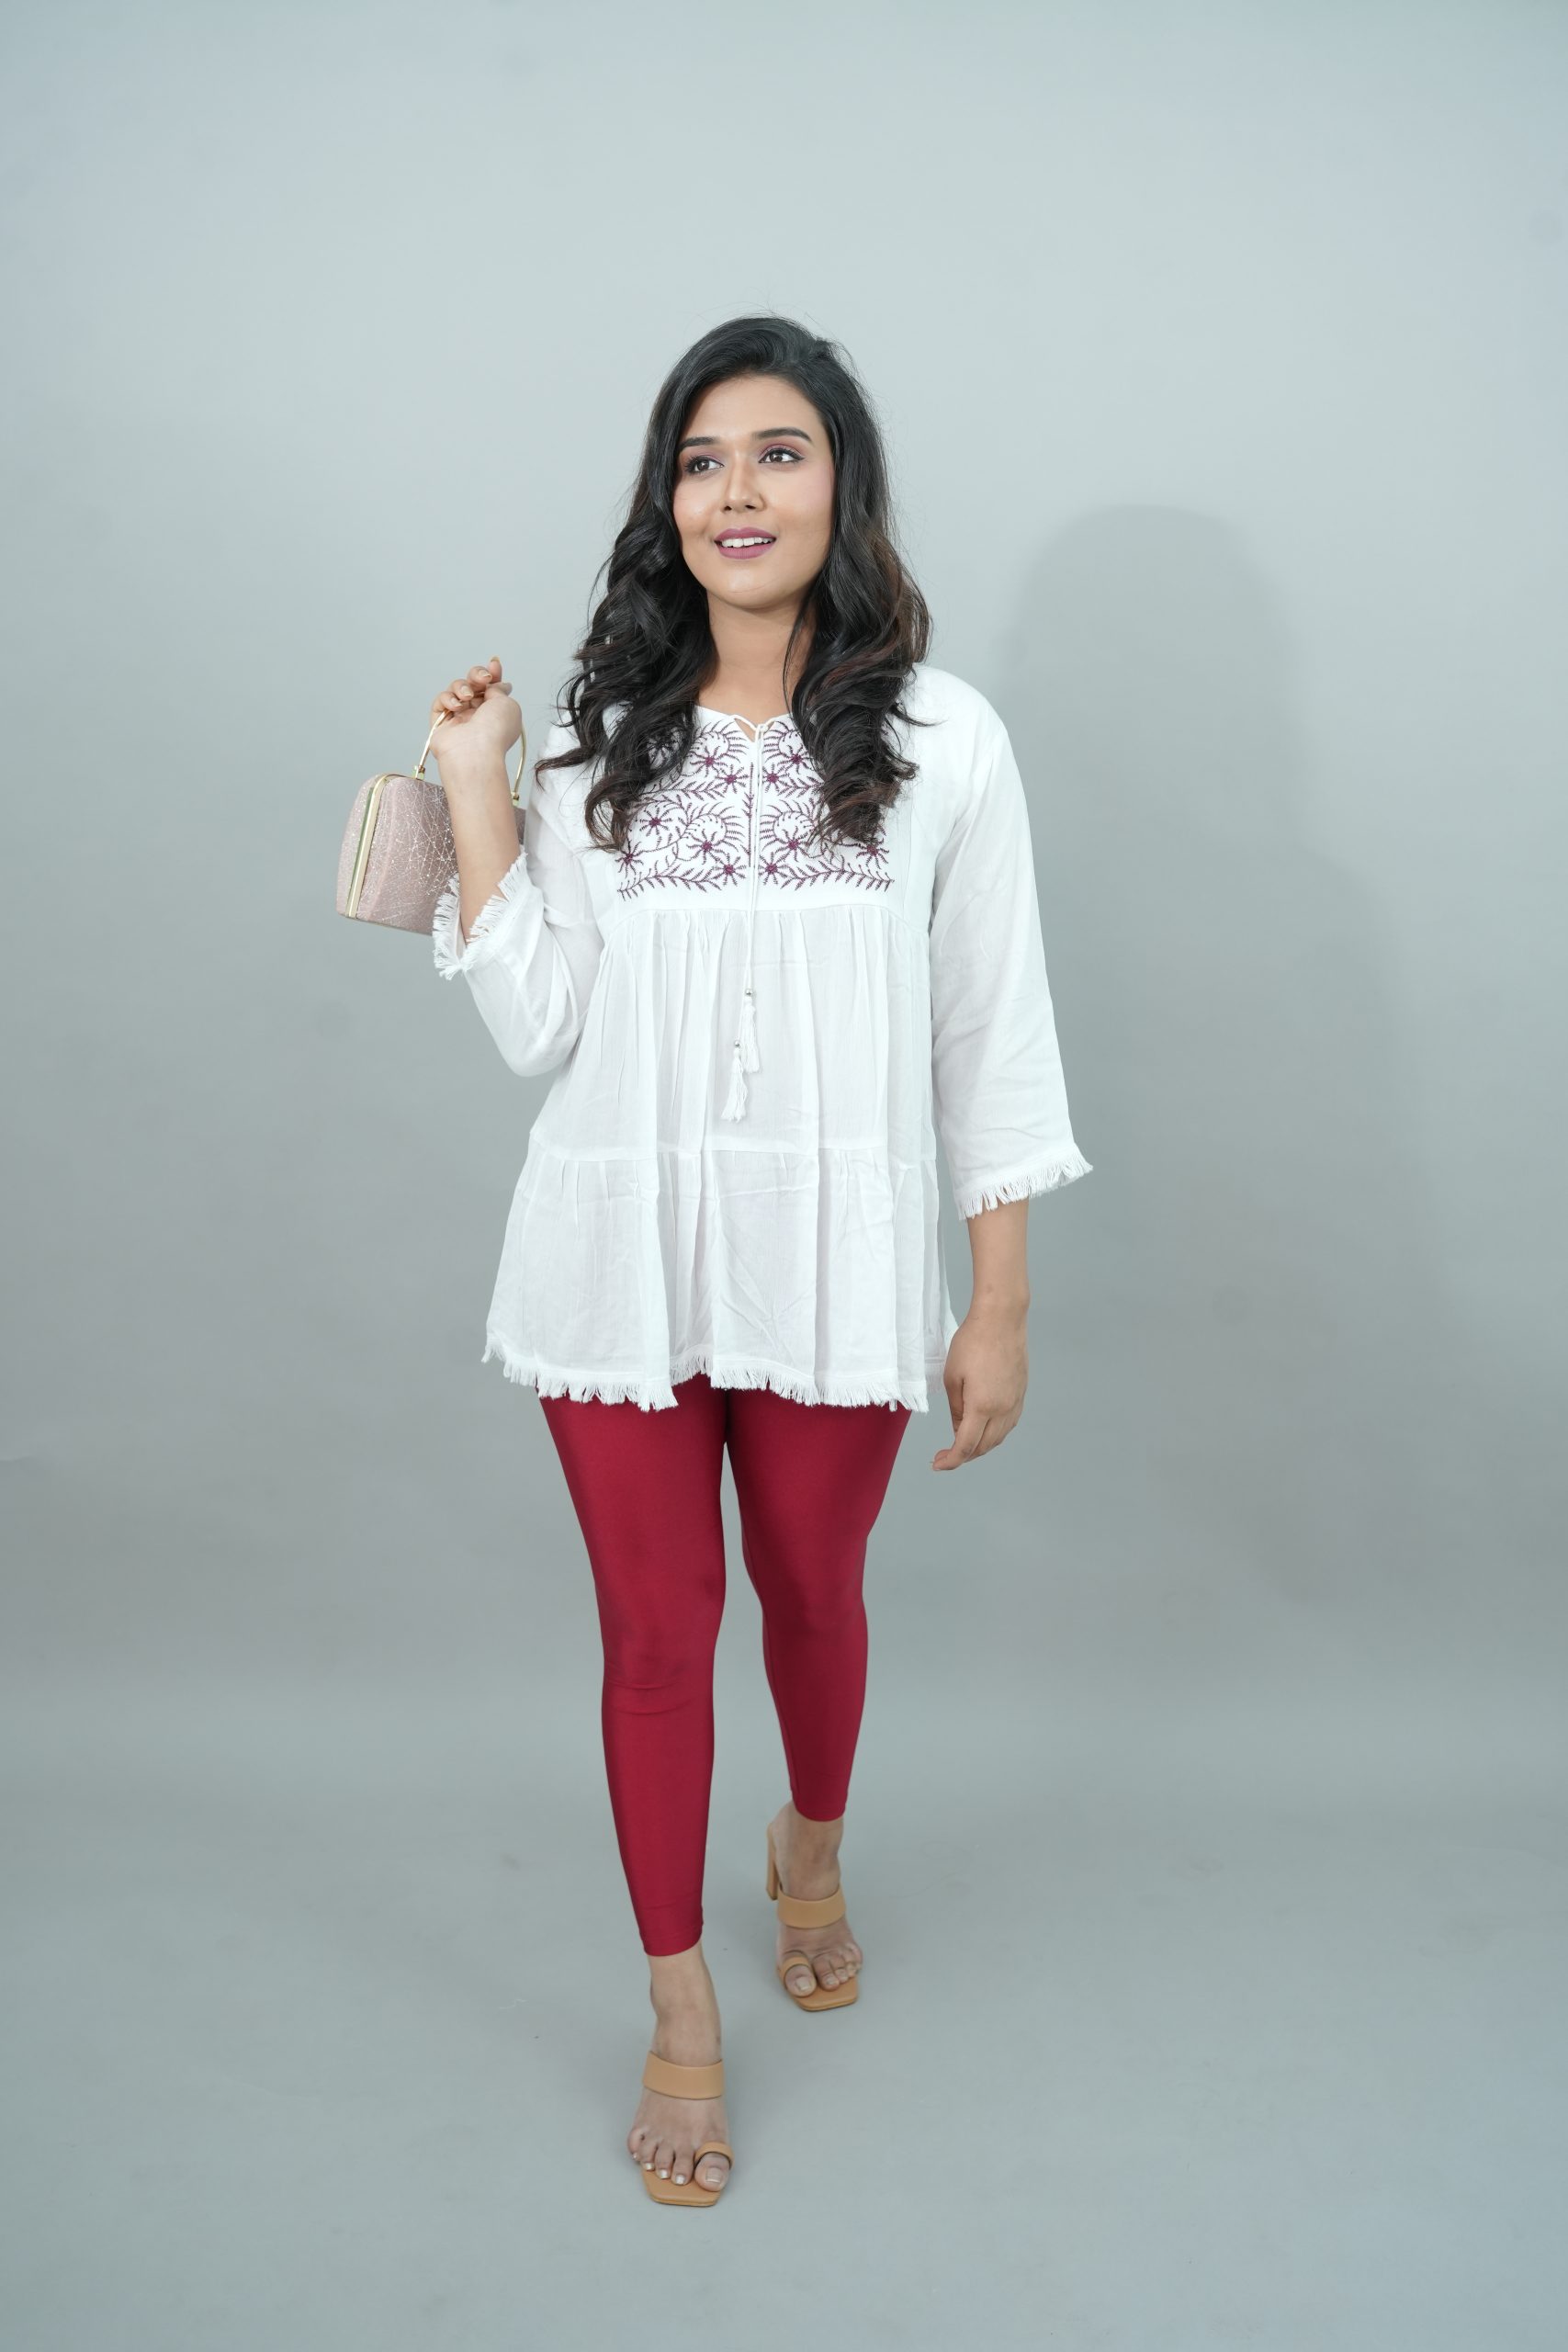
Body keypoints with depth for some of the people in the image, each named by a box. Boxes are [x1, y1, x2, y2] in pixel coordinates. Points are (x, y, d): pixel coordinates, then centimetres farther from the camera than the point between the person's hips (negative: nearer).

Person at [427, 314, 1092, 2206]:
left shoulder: (942, 741, -3)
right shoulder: (594, 740, 1)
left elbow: (994, 1043, -2)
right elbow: (538, 1029, -4)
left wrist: (999, 1308, -3)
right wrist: (475, 796, -9)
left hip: (832, 1267, 0)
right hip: (619, 1264, 1)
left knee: (814, 1595, 19)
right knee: (655, 1630, 10)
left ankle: (811, 1854, 52)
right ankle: (682, 2015, 32)